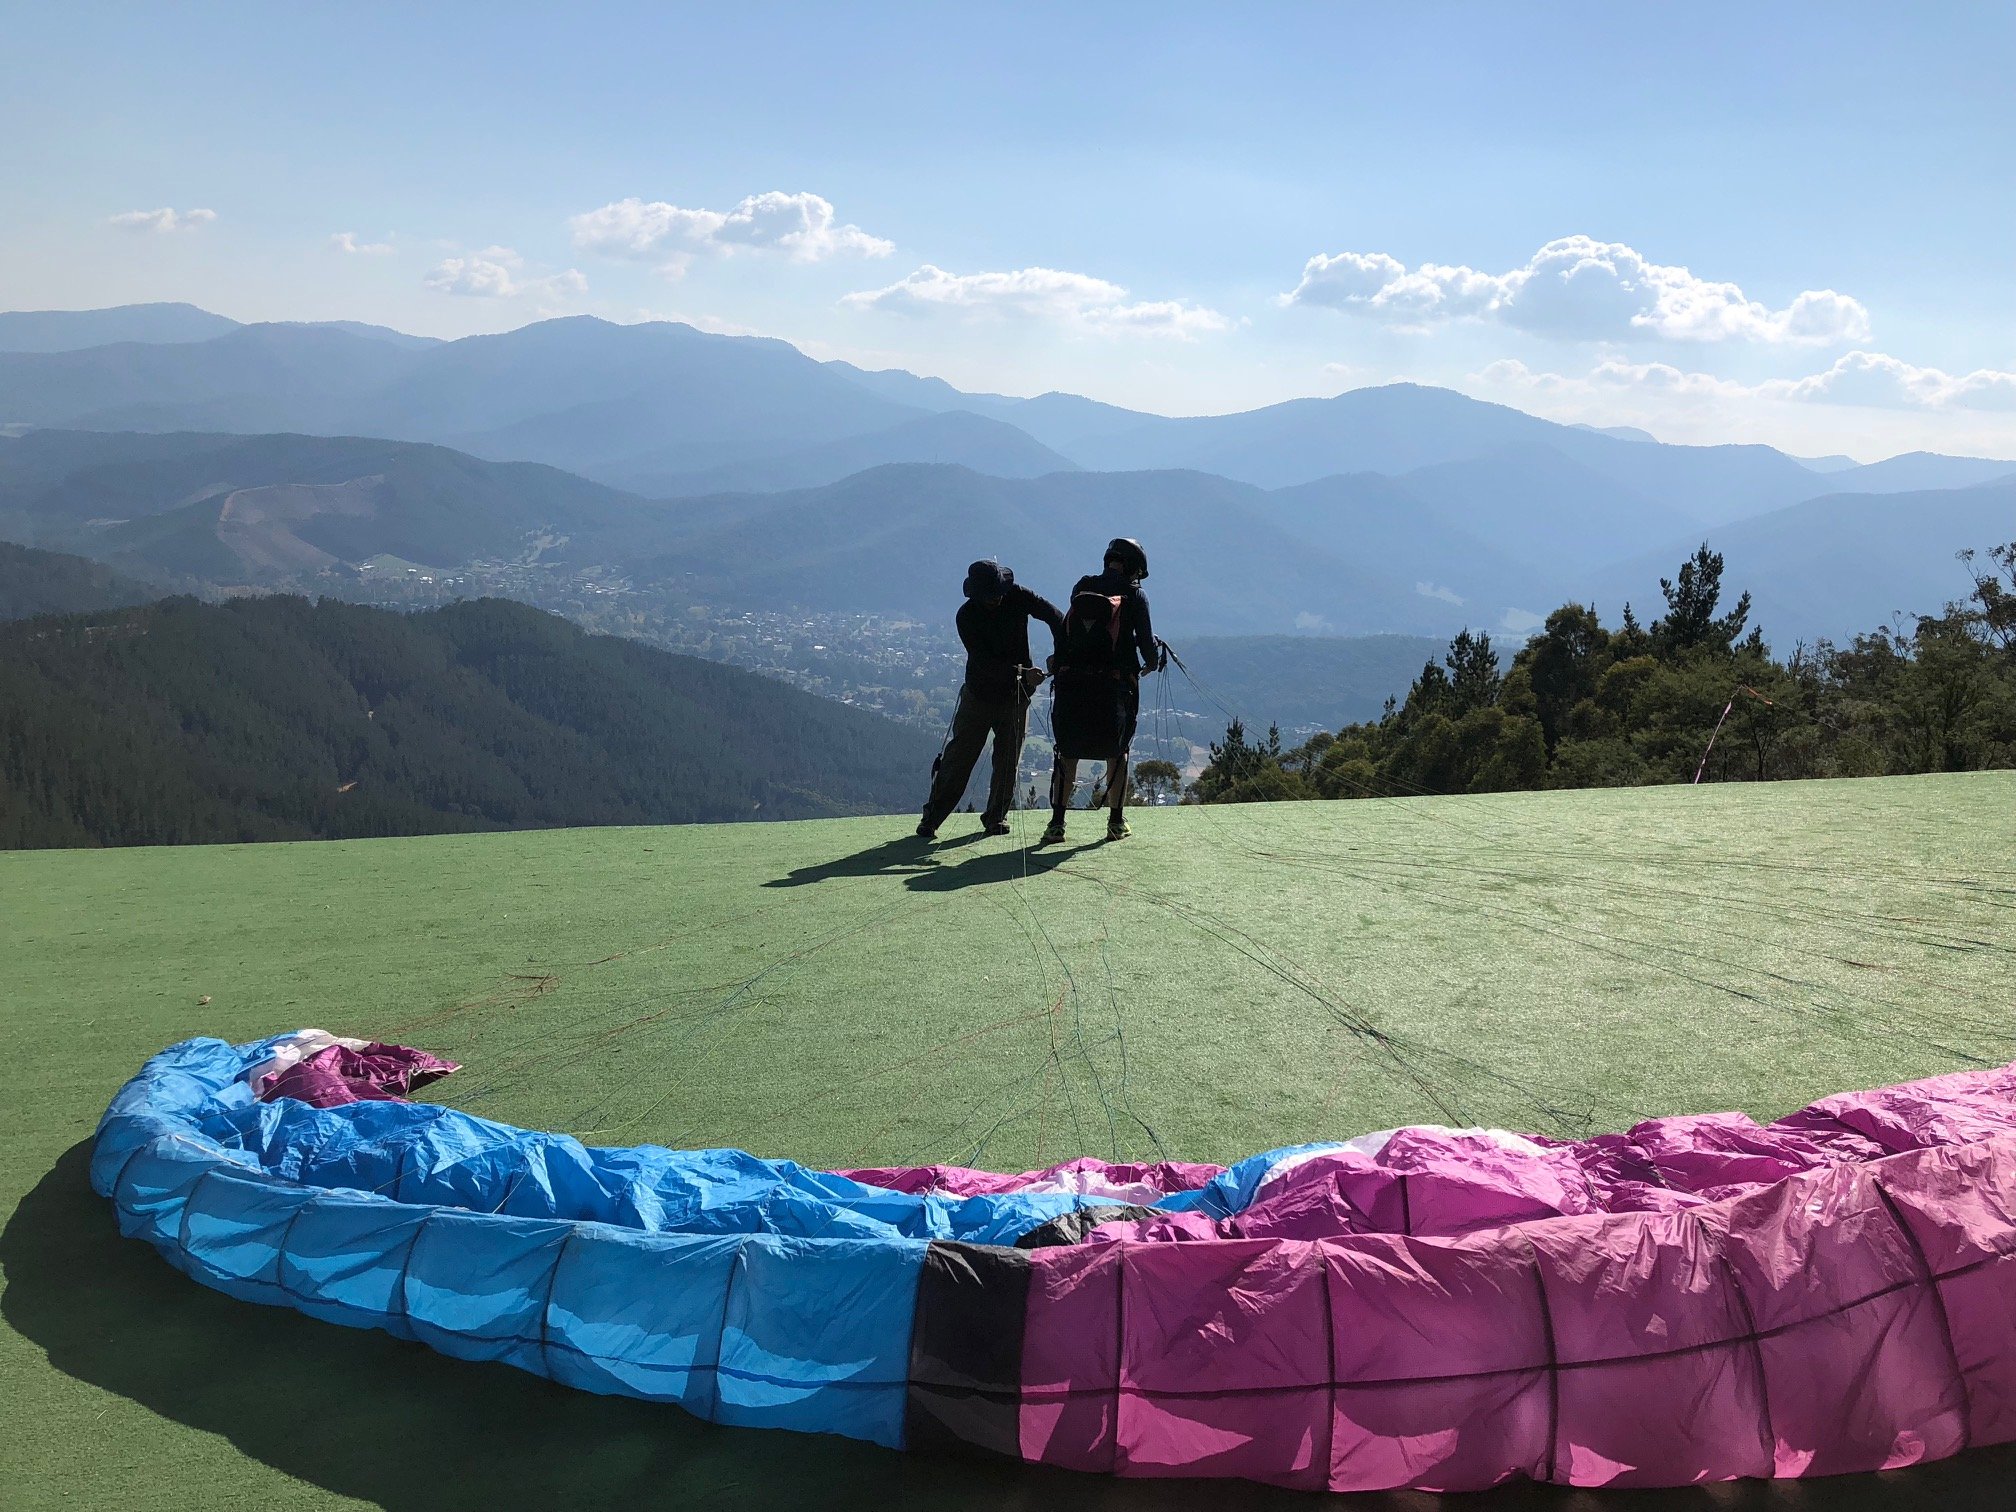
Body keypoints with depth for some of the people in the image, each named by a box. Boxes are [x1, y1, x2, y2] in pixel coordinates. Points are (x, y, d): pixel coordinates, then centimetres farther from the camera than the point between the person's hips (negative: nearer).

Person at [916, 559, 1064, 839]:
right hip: (979, 694, -2)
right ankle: (931, 817, 6)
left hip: (1015, 695, 2)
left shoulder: (1017, 596, -8)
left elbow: (1054, 616, -7)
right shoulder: (967, 616, -15)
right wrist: (1021, 672, -34)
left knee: (1008, 760, 5)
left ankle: (996, 816, 20)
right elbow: (984, 662, -23)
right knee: (958, 757, -1)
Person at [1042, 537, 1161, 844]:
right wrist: (1153, 661, 19)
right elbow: (1146, 641, -1)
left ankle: (1057, 823, 4)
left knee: (1067, 752, 10)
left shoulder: (1081, 589, 9)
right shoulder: (1134, 595, -1)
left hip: (1071, 683, 2)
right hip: (1113, 686, -2)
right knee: (1116, 752, 14)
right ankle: (1116, 822, 18)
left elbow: (1066, 631, 12)